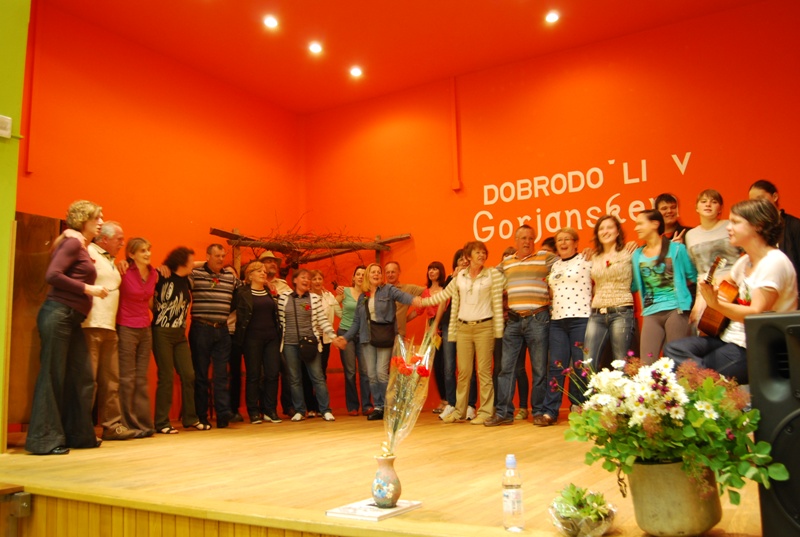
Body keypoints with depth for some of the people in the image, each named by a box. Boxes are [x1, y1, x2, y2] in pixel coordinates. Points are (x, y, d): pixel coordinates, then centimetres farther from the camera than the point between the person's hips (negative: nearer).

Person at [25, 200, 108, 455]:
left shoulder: (82, 247, 21)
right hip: (58, 314, -9)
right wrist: (88, 288, -13)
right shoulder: (73, 243, -5)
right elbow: (52, 275, -16)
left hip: (72, 320, 9)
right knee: (52, 376, -4)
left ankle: (79, 435, 16)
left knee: (82, 377, 8)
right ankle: (44, 440, 2)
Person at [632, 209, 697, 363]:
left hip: (675, 309, -3)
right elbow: (634, 286, 12)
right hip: (651, 313, 3)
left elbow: (693, 276, 6)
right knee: (647, 363, -3)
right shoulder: (637, 255, 12)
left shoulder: (676, 248, 2)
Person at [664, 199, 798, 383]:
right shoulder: (745, 261, 11)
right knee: (672, 349, -6)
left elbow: (756, 314, -24)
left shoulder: (774, 262, -16)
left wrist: (716, 304, -35)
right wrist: (708, 289, 4)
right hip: (732, 335, 9)